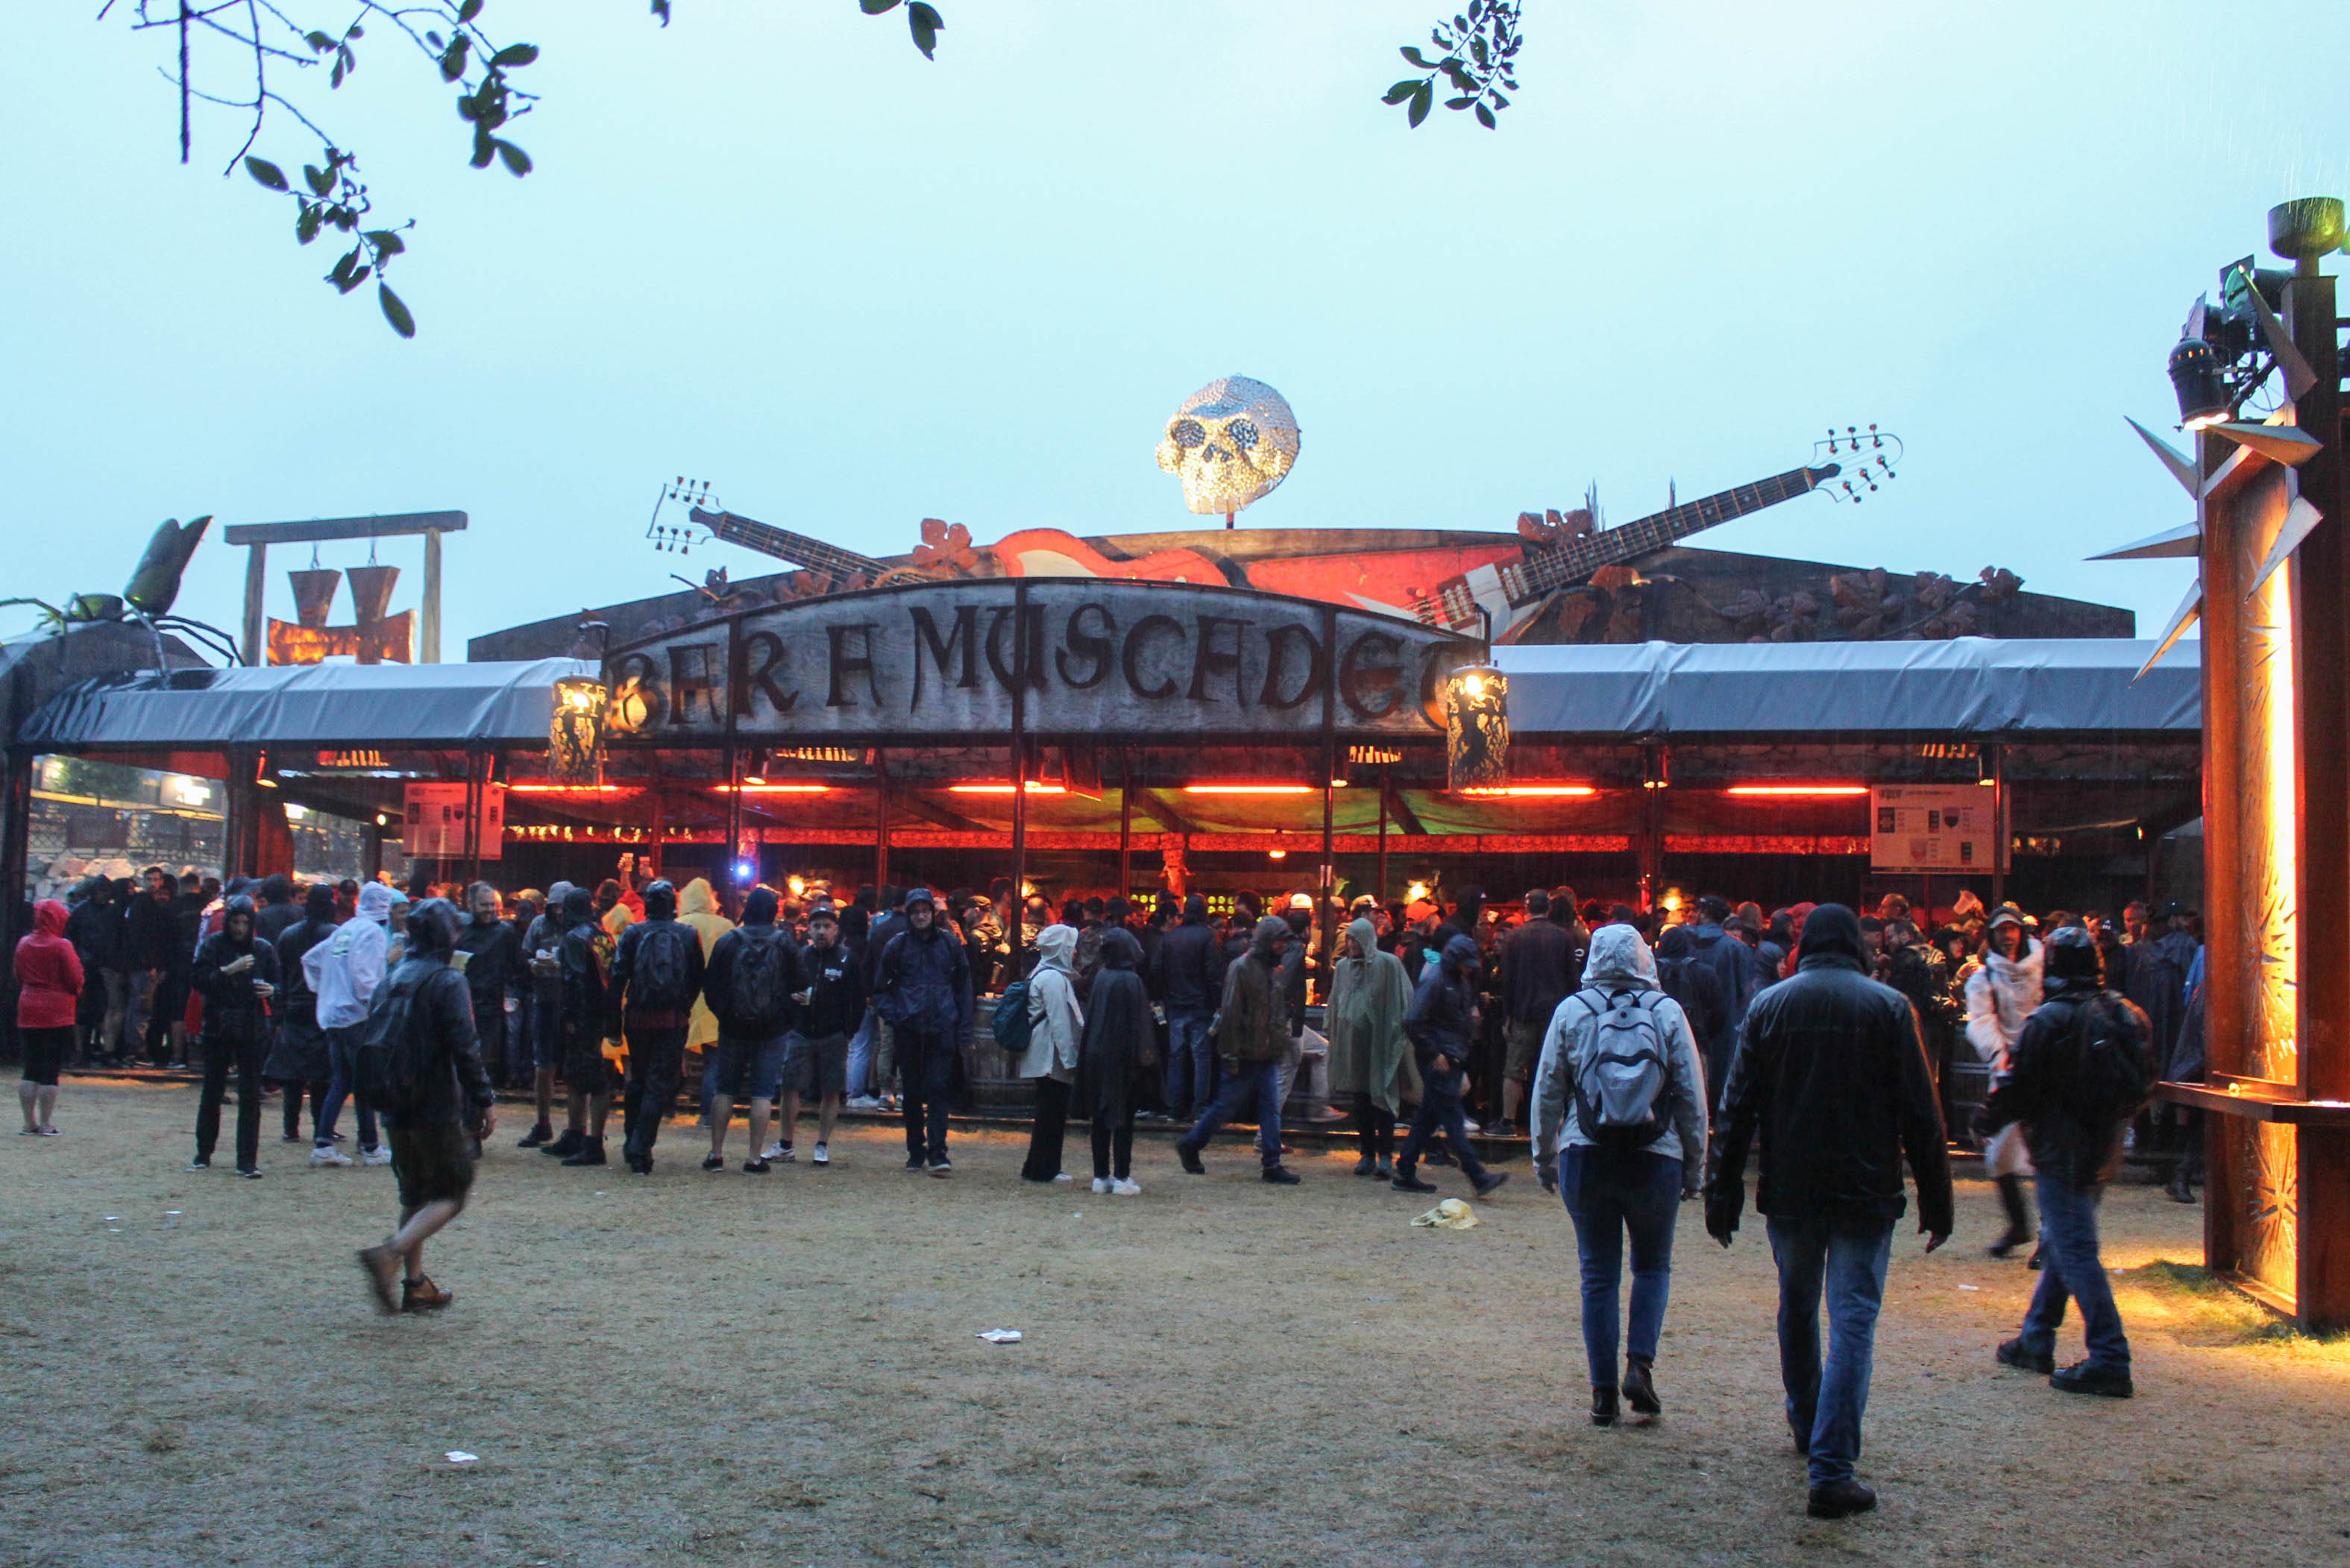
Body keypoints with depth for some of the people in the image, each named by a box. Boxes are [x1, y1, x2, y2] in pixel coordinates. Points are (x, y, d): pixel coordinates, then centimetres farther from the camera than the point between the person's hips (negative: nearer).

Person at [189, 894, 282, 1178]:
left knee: (251, 1096, -2)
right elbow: (200, 981, -10)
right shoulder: (213, 945, -1)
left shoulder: (263, 949, 4)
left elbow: (277, 983, 10)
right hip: (218, 1027, 0)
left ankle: (248, 1161, 1)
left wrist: (271, 990, -12)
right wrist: (228, 971, -23)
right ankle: (203, 1154, 23)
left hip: (252, 1029, 0)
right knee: (212, 1093, 10)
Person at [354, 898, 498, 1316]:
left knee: (415, 1195, 17)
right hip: (436, 1106, -7)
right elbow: (464, 1049, -18)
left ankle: (415, 1284, 18)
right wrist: (485, 1100, -12)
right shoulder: (447, 982, -12)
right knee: (451, 1194, -1)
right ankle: (389, 1254, -21)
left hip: (395, 1107, 8)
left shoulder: (395, 977, 10)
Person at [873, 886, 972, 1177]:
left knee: (937, 1088, -8)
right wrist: (891, 1017, -1)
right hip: (908, 1030, 1)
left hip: (942, 1030, -1)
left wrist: (963, 1028, 5)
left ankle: (937, 1153, -10)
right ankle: (916, 1151, 18)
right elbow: (881, 987, 14)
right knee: (912, 1091, 8)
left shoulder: (950, 944, 6)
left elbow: (963, 987, 11)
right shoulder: (898, 945, 6)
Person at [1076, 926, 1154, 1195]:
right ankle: (1121, 1178, 1)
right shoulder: (1131, 981, -14)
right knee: (1123, 1116, 1)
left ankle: (1101, 1176, 15)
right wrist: (1144, 1056, -8)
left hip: (1097, 1054, 6)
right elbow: (1137, 1022, -15)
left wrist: (1091, 1050, 15)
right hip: (1121, 1058, -6)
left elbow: (1091, 1016, 8)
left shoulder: (1101, 977, 3)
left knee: (1100, 1116, 10)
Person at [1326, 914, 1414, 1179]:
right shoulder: (1343, 967, 11)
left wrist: (1396, 1034, -10)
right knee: (1360, 1100, 6)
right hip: (1352, 1041, 5)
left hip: (1380, 1042, -5)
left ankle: (1385, 1156, -4)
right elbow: (1336, 1005, 18)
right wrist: (1335, 1035, 12)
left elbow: (1401, 1002, -4)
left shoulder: (1388, 964, -4)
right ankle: (1367, 1154, 11)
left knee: (1382, 1097, -6)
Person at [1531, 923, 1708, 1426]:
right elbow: (1692, 1095, 1)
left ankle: (1603, 1392, 10)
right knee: (1653, 1266, 17)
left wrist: (1545, 1158, 14)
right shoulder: (1667, 1011, -2)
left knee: (1598, 1274, 9)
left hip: (1586, 1158, 1)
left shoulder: (1571, 1010, 0)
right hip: (1655, 1159, 0)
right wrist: (1694, 1166, 9)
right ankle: (1640, 1365, 1)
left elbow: (1547, 1091, 3)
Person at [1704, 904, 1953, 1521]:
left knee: (1797, 1308, 22)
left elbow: (1736, 1110, 1)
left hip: (1789, 1191, 3)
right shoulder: (1889, 1007, -4)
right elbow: (1920, 1114, -5)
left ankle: (1807, 1423, 40)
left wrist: (1723, 1194, 5)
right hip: (1865, 1192, -3)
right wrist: (1936, 1200, 2)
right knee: (1853, 1321, -3)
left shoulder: (1768, 1006, 2)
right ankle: (1831, 1473, -10)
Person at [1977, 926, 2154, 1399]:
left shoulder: (2050, 1022, -17)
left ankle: (2110, 1360, -8)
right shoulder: (2124, 1014, 6)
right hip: (2103, 1150, 8)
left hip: (2062, 1151, -8)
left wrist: (1989, 1118, 5)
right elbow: (2143, 1083, 14)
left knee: (2075, 1252, -5)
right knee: (2064, 1242, 18)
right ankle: (2036, 1340, 28)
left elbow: (2018, 1088, -13)